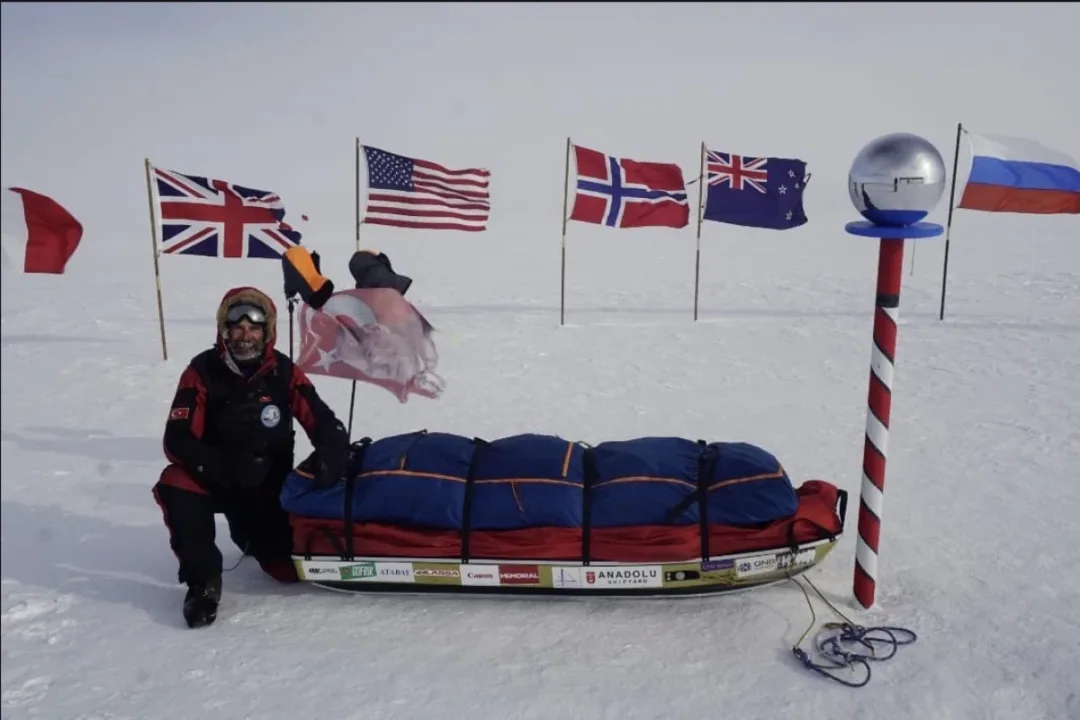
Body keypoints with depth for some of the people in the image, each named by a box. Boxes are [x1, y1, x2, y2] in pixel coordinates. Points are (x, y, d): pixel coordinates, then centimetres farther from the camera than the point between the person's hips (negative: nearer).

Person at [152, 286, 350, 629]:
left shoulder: (284, 372, -8)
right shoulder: (202, 371, -12)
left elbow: (324, 423, -8)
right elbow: (177, 441, -16)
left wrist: (332, 454, -31)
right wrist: (227, 466, -33)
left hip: (269, 485, 1)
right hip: (214, 478, -1)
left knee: (290, 568, -7)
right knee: (174, 486, -33)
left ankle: (249, 533, 28)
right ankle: (202, 578, -12)